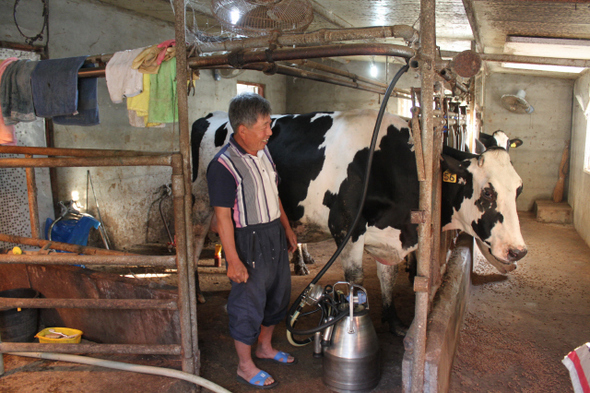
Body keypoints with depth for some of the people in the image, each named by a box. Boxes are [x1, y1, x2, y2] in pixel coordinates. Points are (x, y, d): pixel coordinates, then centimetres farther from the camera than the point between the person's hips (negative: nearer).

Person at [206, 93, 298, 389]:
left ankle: (265, 347, 44)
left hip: (274, 235, 9)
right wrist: (233, 261, -20)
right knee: (248, 303, 6)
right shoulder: (223, 165, -21)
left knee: (278, 295, 21)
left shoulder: (263, 151, 5)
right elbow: (223, 217, -21)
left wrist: (287, 229, 18)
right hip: (248, 242, -8)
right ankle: (245, 367, 27)